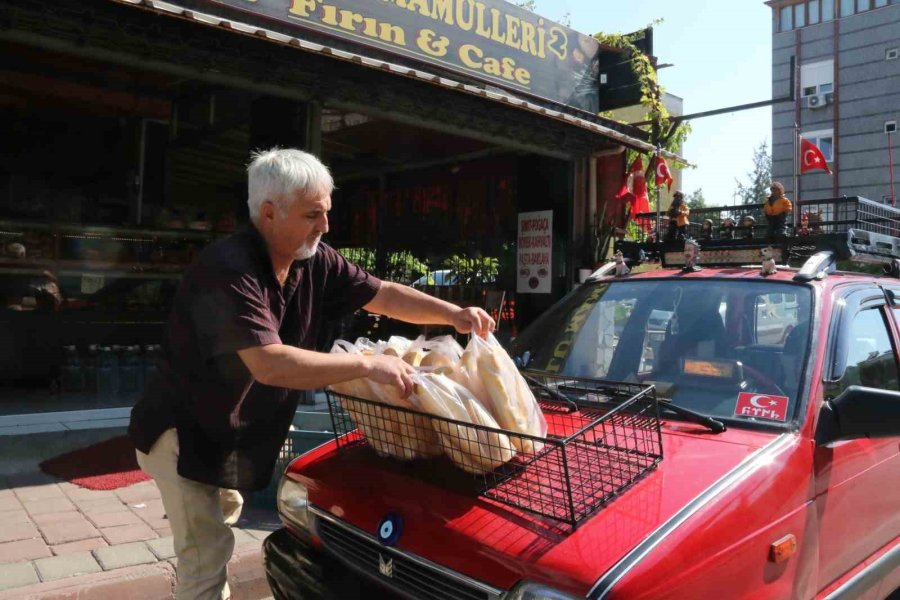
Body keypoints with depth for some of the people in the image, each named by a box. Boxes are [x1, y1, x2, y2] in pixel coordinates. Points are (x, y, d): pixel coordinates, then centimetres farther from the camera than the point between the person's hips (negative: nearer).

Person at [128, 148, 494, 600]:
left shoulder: (315, 262, -8)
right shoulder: (228, 271, -32)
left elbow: (382, 294, -2)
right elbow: (271, 365, -40)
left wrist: (452, 314, -16)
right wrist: (367, 364, -37)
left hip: (229, 432, 9)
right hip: (183, 431, -9)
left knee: (224, 516, 27)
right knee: (207, 554, -8)